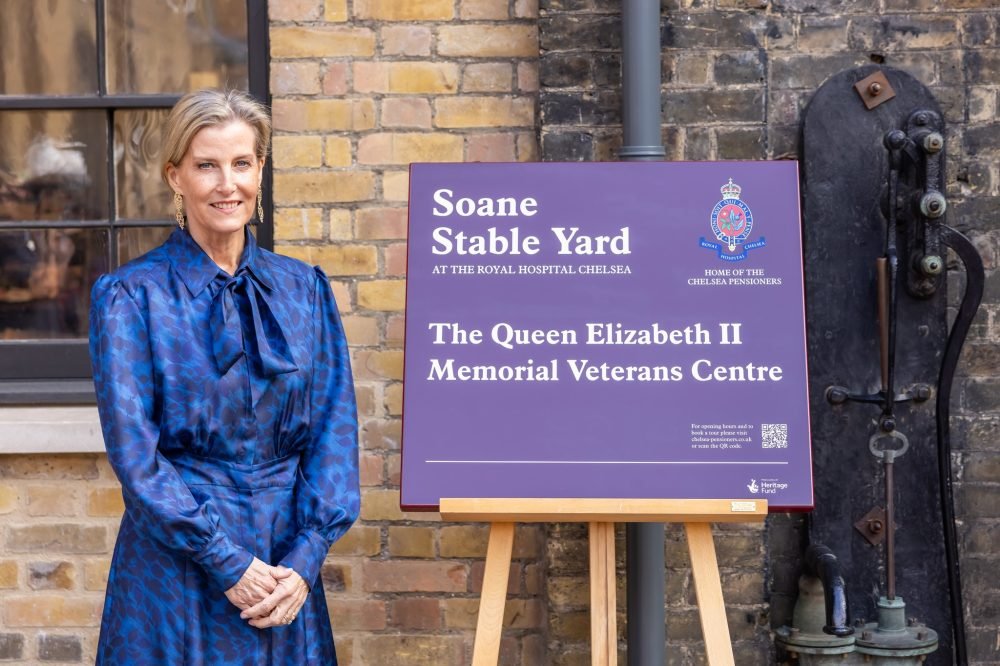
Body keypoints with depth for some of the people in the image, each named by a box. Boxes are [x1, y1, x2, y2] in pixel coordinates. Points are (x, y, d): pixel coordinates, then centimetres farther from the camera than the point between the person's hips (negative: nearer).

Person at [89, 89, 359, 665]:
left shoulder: (305, 290, 6)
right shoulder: (130, 297, -5)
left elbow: (334, 432, 2)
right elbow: (134, 452, -10)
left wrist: (305, 560, -9)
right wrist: (229, 564, -15)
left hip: (288, 568, 3)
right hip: (178, 568, -3)